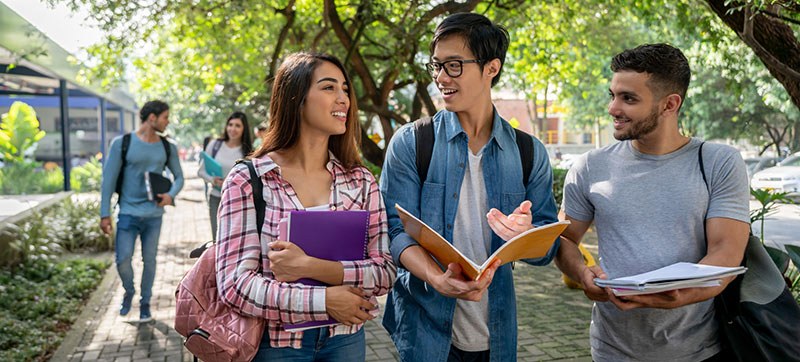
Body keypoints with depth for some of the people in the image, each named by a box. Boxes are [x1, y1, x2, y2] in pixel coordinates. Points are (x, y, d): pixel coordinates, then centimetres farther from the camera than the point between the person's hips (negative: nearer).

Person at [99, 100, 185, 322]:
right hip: (128, 212, -2)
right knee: (123, 260, -6)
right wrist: (105, 214, -5)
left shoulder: (168, 148, 5)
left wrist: (171, 195, -10)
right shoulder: (122, 144, -5)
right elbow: (109, 179, -3)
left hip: (154, 214, 2)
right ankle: (129, 291, 25)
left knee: (149, 260, 6)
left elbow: (179, 177, 13)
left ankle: (145, 302, 24)